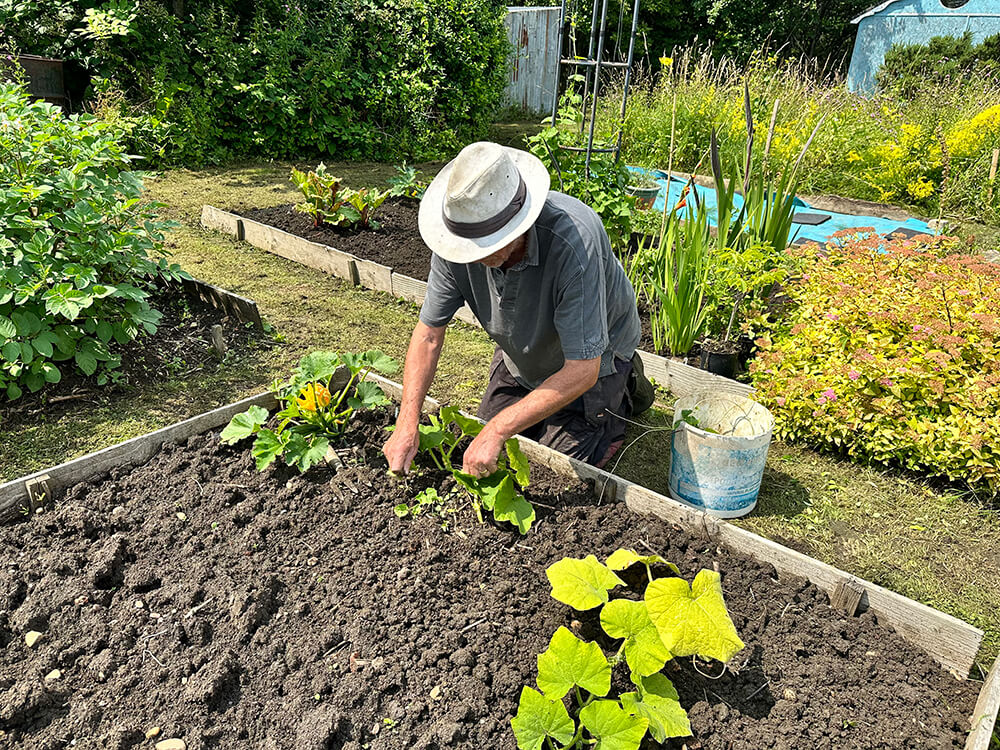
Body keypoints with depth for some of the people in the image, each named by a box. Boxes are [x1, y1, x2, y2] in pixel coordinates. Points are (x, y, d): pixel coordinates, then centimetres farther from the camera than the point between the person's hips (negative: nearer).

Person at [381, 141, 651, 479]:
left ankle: (623, 389, 19)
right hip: (522, 357, 5)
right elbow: (429, 334, -16)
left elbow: (582, 370, -38)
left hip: (593, 359, -5)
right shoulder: (459, 236, -25)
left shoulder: (572, 241, -42)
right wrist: (407, 424, -24)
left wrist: (497, 431, -37)